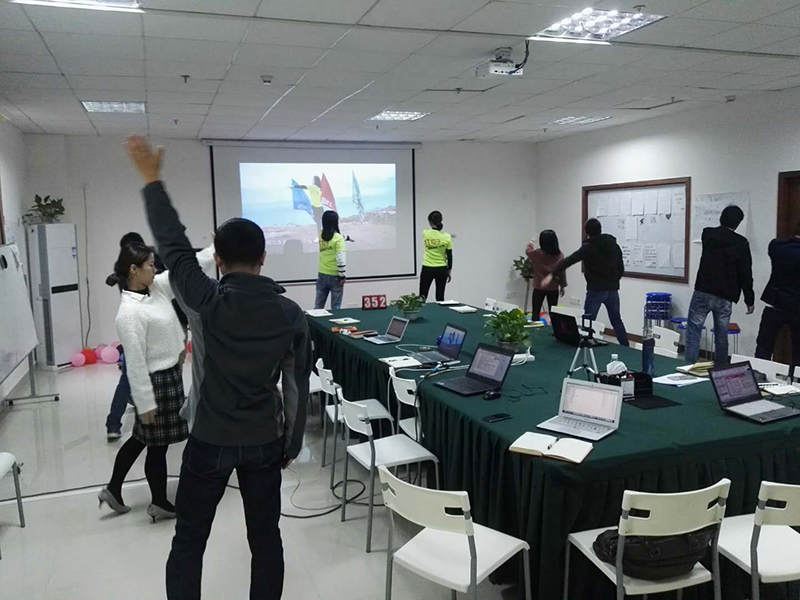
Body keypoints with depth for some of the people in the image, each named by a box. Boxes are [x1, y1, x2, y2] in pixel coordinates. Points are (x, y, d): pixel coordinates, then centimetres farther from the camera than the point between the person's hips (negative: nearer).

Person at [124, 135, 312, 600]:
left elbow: (173, 246, -6)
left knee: (189, 542, 15)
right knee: (266, 538, 15)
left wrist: (152, 180, 3)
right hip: (266, 442, 2)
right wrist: (292, 445, 11)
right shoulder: (292, 314, -7)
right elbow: (298, 386, -1)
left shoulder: (208, 303, -17)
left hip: (210, 442, -2)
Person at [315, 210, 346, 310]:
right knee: (335, 307, 4)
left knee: (318, 306, 11)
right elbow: (341, 259, -20)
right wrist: (342, 276, -12)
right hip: (335, 276, -5)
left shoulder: (321, 235, 4)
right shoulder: (338, 239, -15)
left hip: (322, 275, 5)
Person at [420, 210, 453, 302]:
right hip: (442, 270, 1)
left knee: (422, 298, 8)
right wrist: (449, 272, 8)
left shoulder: (425, 234, -7)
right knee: (440, 298, 9)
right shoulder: (447, 237, -8)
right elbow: (449, 257, -3)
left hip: (427, 269, -1)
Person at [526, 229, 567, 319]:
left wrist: (531, 243, 31)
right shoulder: (559, 255, -9)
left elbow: (527, 251, 11)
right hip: (553, 289, 2)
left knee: (535, 313, 7)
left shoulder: (537, 253, -12)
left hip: (539, 288, -2)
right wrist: (562, 286, 9)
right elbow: (562, 272, -3)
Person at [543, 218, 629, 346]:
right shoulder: (615, 245, 9)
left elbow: (569, 260, -21)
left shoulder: (588, 247, -9)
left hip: (596, 290, -6)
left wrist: (552, 274, -27)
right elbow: (621, 270, 15)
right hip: (612, 290, 6)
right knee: (617, 320, 17)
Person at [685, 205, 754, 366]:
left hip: (703, 292, 0)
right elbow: (746, 274, -1)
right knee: (721, 336, 9)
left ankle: (690, 367, -9)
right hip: (725, 297, 0)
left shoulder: (707, 234, 6)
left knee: (693, 332, 0)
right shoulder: (741, 243, -1)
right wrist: (750, 300, 6)